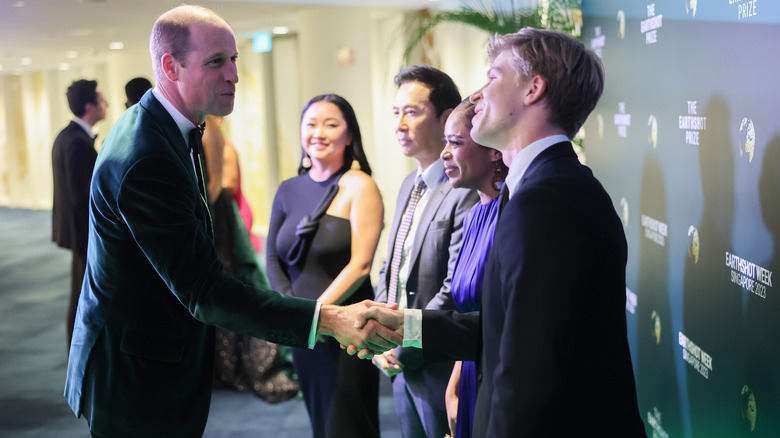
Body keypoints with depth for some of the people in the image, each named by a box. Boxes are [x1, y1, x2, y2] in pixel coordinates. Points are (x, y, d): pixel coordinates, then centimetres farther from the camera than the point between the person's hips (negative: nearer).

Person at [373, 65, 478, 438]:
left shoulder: (467, 191, -20)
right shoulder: (410, 185, 12)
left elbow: (455, 291, -23)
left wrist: (402, 349, -14)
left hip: (439, 371, -8)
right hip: (401, 366, 8)